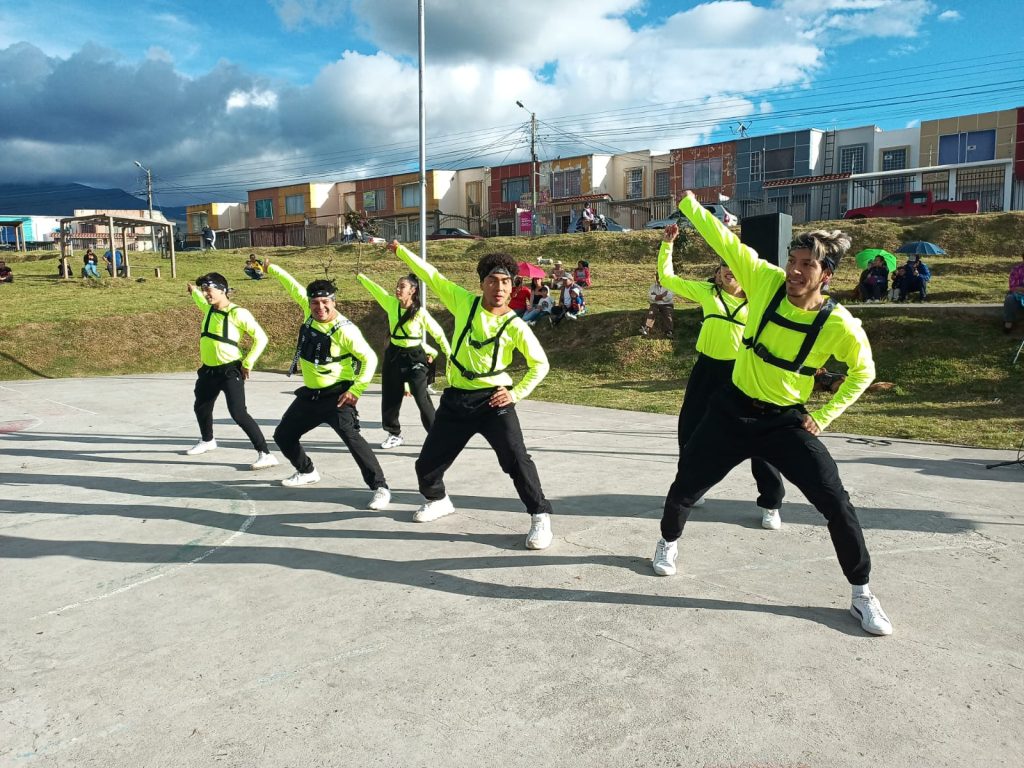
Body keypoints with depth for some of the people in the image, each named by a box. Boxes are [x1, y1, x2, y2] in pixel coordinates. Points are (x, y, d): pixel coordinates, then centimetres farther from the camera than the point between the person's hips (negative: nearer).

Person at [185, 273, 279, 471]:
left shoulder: (238, 313, -17)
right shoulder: (209, 309, 7)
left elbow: (261, 338, -16)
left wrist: (248, 363, -15)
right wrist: (194, 291, 48)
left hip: (230, 371, -8)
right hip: (209, 370, 9)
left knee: (238, 414, -18)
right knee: (201, 408, 26)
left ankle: (266, 454, -15)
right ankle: (207, 441, 54)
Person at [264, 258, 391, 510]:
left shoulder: (344, 329, -20)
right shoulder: (310, 312, -2)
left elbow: (370, 358, -17)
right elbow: (294, 287, 16)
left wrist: (356, 389, -22)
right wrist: (271, 269, 26)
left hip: (336, 395, -8)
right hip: (309, 395, 8)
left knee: (352, 437, -25)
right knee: (283, 436, 18)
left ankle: (380, 488, -21)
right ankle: (307, 472, 42)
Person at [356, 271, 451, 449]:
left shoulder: (420, 312, -15)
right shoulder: (391, 304, -3)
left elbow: (438, 333, -7)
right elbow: (376, 289, 11)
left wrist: (449, 354, -4)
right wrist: (360, 276, 20)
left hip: (414, 357, -5)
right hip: (394, 355, 5)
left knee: (422, 399, -11)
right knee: (390, 397, 11)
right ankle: (394, 434, 27)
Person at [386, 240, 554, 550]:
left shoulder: (515, 326, -9)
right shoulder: (465, 302, -2)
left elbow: (541, 364, -1)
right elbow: (432, 276, 4)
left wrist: (517, 394, -9)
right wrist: (401, 250, 4)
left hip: (493, 400, -3)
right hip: (456, 399, 4)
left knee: (516, 459, -15)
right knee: (427, 463, 12)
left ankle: (540, 517, 1)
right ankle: (437, 500, 43)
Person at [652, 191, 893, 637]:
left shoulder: (840, 325, -16)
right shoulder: (765, 281, -13)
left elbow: (863, 372, 1)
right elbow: (722, 238, -9)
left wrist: (824, 416, -5)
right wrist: (687, 200, -11)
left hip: (786, 421, -1)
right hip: (733, 409, 2)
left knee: (836, 503, -7)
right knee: (686, 486, 9)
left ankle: (861, 594, 15)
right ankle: (669, 541, 41)